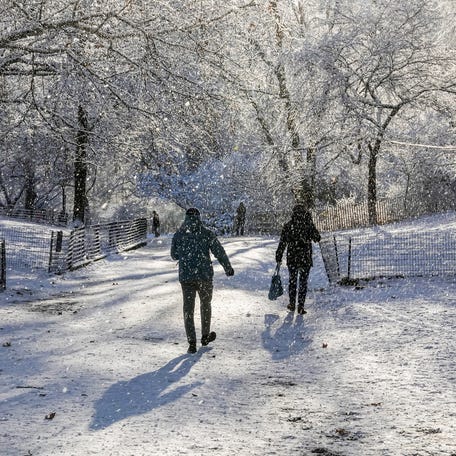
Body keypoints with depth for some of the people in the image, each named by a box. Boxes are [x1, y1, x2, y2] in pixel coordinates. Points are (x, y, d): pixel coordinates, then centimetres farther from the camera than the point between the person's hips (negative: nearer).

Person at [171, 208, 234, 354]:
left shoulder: (178, 234, 1)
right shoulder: (207, 234, -4)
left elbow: (174, 255, 10)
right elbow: (219, 252, -4)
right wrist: (228, 268, 9)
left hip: (185, 276, 1)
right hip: (204, 275, -1)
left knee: (188, 308, 5)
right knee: (205, 304, 20)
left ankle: (192, 343, -1)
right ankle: (205, 336, 31)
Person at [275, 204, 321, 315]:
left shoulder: (288, 226, -4)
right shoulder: (309, 225, -7)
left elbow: (282, 243, -2)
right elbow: (317, 238, 0)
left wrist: (278, 258, 4)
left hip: (292, 258, 1)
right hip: (306, 258, -1)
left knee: (292, 281, 17)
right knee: (303, 282, 7)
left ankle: (292, 304, 22)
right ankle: (301, 306, 4)